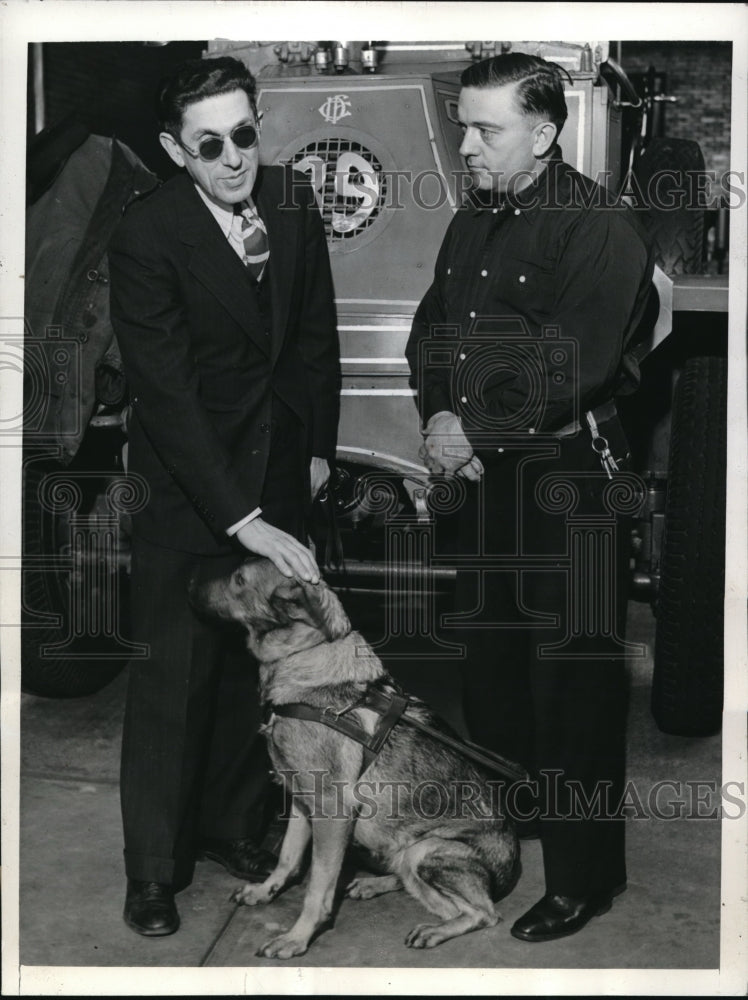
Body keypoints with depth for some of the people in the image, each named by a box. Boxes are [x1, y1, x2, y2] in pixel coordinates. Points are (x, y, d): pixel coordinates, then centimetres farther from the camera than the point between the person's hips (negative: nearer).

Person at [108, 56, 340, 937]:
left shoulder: (292, 201, -3)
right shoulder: (145, 237, -19)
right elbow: (167, 397, -23)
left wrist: (318, 447, 10)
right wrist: (246, 523, -27)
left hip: (278, 476, 5)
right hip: (185, 491, -5)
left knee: (255, 664, 14)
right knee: (172, 680, 3)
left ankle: (233, 825, 32)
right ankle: (154, 867, 18)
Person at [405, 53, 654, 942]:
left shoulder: (599, 226, -14)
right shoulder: (470, 225, 13)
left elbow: (571, 367, -23)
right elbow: (430, 331, 11)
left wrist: (472, 432, -16)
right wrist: (437, 417, -8)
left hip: (569, 483, -8)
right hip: (486, 479, 8)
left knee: (573, 682, 0)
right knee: (490, 660, 19)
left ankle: (585, 876, 13)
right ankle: (500, 826, 39)